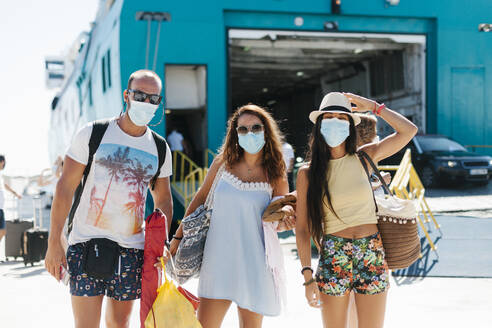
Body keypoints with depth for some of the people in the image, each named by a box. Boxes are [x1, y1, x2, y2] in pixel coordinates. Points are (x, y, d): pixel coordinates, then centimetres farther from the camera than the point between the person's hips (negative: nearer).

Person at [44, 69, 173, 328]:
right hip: (87, 241, -3)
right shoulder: (93, 134, -2)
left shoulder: (160, 149, 9)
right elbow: (65, 188, -3)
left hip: (132, 249, 4)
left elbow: (163, 200, 18)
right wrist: (54, 243, -8)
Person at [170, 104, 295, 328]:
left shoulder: (275, 177, -1)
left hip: (253, 265, -1)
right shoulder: (223, 162, 4)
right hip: (217, 260, 2)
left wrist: (284, 222, -18)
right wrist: (179, 236, 11)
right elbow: (201, 197, 12)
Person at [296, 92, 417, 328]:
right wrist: (307, 277, -6)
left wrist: (373, 106, 8)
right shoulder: (308, 173, 1)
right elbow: (302, 229, 0)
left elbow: (409, 130, 4)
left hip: (372, 255, 2)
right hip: (333, 257, -1)